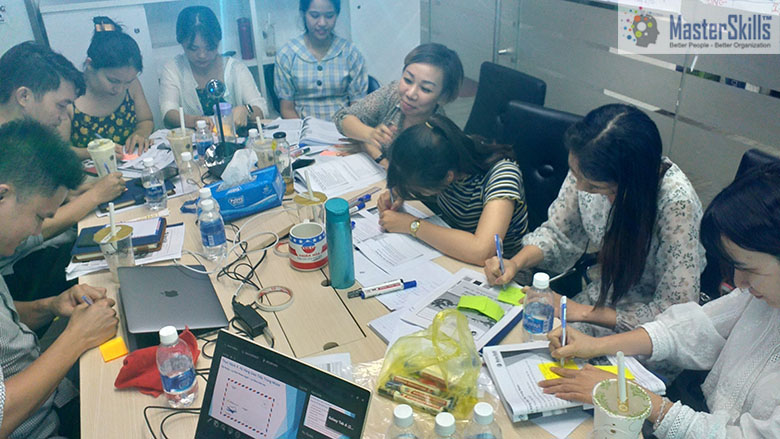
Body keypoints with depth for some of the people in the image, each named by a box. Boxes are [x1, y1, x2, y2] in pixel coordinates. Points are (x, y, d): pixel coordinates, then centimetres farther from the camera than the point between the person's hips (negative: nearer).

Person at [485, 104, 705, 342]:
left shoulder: (676, 202, -29)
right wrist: (515, 263, -16)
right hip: (603, 293, 5)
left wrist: (582, 312, -22)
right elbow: (559, 233, 2)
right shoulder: (587, 168, -15)